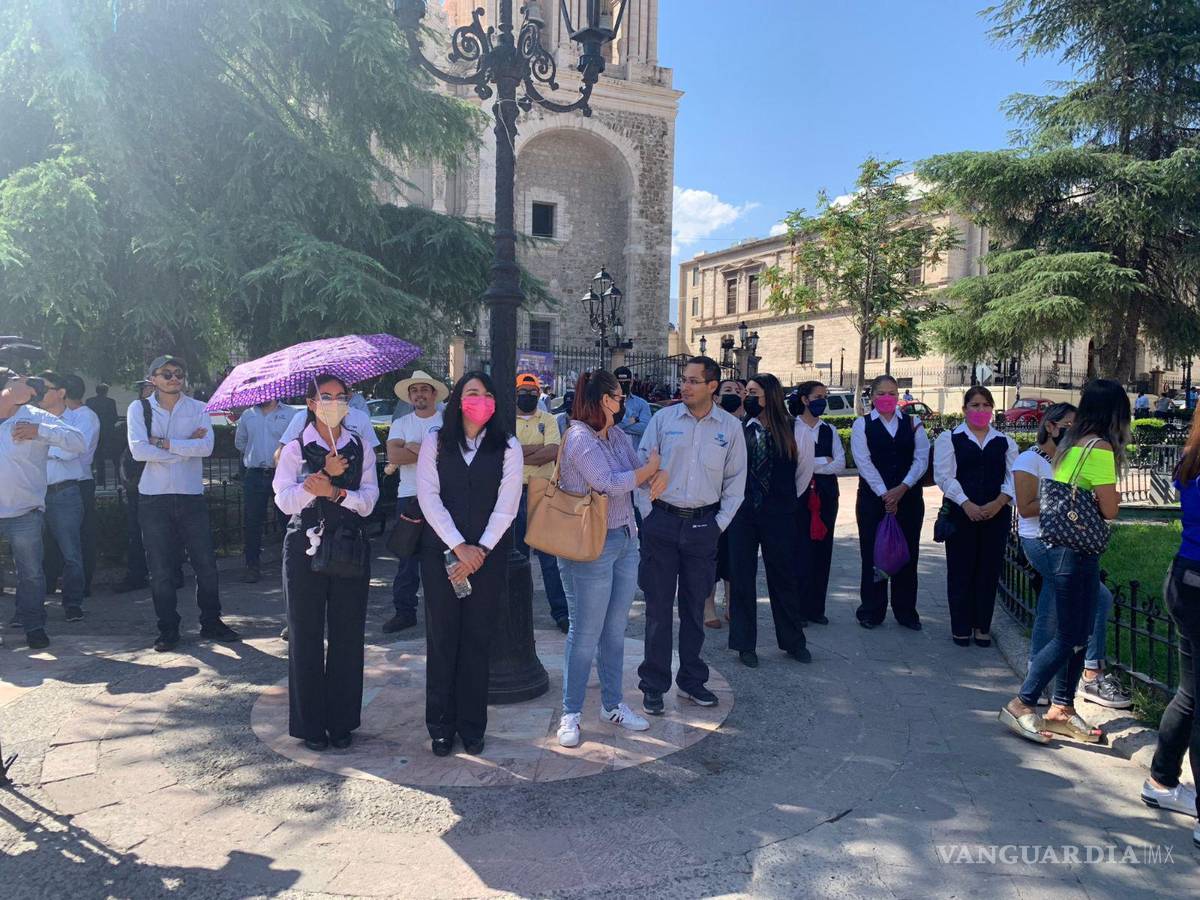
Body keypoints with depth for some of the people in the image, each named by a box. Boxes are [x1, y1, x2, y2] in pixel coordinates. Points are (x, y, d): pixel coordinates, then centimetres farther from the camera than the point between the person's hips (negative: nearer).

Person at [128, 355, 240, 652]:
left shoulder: (197, 409, 4)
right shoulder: (139, 408, 1)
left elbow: (206, 447, -12)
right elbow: (138, 450, -13)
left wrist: (163, 443, -15)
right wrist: (186, 447, -11)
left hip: (192, 496, 1)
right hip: (154, 498, -1)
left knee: (206, 563, 6)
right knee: (160, 569, 6)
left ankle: (211, 622, 21)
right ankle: (168, 629, 18)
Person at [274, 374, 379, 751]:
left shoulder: (360, 448, 8)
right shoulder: (296, 448, 3)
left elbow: (368, 501, -2)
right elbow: (284, 500, -9)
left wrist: (334, 491, -18)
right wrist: (323, 475, -18)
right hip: (306, 547, -1)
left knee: (348, 635, 5)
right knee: (306, 635, 4)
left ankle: (342, 721, 18)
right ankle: (310, 724, 16)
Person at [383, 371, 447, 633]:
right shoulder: (400, 424, 11)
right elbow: (394, 456, -5)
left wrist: (414, 447, -10)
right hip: (409, 497, 2)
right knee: (407, 555, 5)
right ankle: (404, 611, 13)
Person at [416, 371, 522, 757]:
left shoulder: (508, 446, 4)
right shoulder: (435, 442, 4)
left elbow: (506, 506, -2)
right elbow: (428, 497, -3)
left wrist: (480, 550, -11)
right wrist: (459, 546, -11)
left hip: (488, 555, 0)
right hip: (441, 552, 0)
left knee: (477, 639, 4)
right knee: (441, 638, 4)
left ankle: (472, 727, 16)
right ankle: (441, 726, 17)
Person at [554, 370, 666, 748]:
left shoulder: (618, 437, 11)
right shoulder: (580, 438, -14)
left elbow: (645, 473, 7)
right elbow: (610, 483, -23)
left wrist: (661, 474, -15)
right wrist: (650, 467, -9)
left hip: (625, 541, 8)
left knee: (615, 630, 15)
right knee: (585, 633, 1)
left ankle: (612, 705, 29)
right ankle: (571, 713, 15)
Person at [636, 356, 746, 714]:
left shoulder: (730, 426, 3)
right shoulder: (663, 418, -1)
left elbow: (736, 480, 8)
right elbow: (642, 466, 2)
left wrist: (720, 523, 2)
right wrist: (648, 513, -3)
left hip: (703, 525, 1)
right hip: (663, 522, -1)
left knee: (694, 607, 12)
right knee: (658, 606, 3)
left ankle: (691, 680, 26)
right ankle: (653, 684, 14)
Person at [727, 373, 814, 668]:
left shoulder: (793, 429, -2)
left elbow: (806, 467, 11)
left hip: (778, 514, 0)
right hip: (743, 511, 0)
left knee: (784, 577, 10)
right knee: (742, 577, 6)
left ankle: (794, 642, 27)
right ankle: (745, 644, 20)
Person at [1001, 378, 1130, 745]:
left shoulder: (1071, 443, 10)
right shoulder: (1100, 447, -15)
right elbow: (1110, 509, -13)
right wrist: (1113, 495, 6)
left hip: (1061, 546, 9)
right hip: (1076, 550, -9)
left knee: (1078, 634, 14)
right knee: (1069, 638, -2)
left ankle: (1061, 709, 21)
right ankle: (1021, 705, 3)